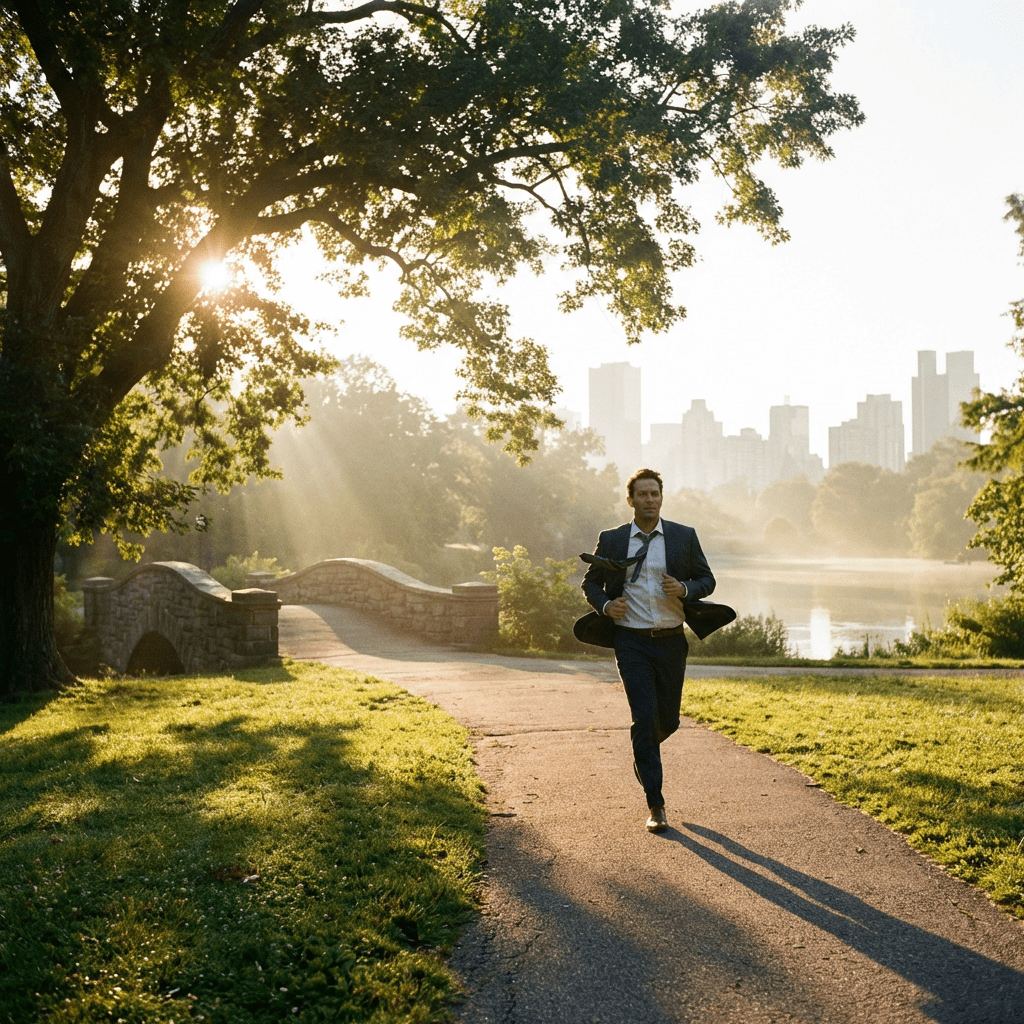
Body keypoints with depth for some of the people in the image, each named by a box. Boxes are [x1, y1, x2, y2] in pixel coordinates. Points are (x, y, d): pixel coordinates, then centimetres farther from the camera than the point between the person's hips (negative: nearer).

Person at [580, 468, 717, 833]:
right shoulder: (611, 540, 4)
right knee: (644, 718, -10)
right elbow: (591, 582, 14)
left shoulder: (684, 536, 5)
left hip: (671, 641, 2)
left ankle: (642, 753, 46)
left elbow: (707, 580, 10)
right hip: (631, 642, -2)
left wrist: (684, 589, -12)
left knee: (668, 719, 10)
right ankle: (655, 806, -3)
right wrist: (605, 605, -7)